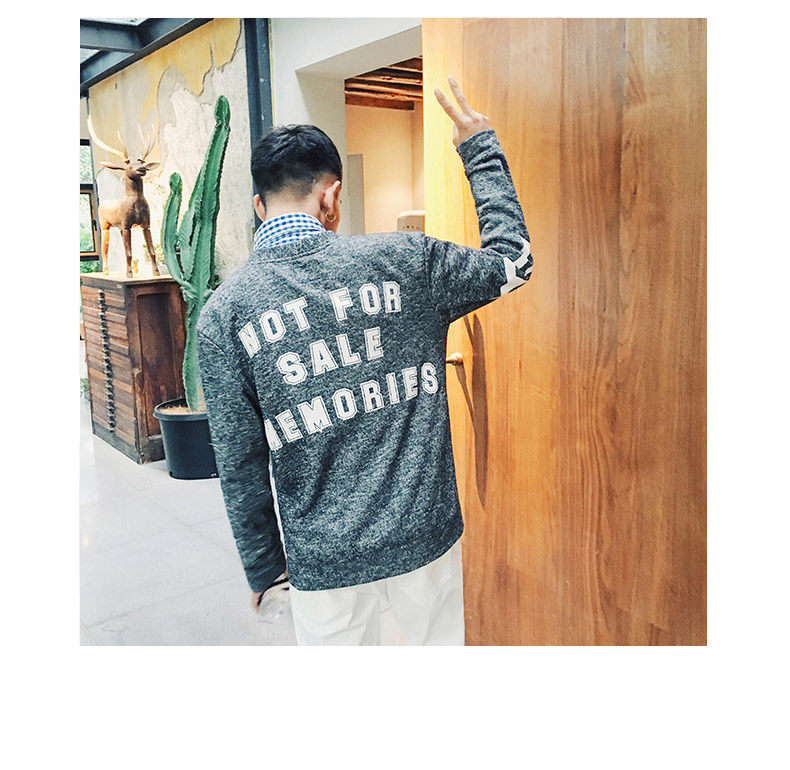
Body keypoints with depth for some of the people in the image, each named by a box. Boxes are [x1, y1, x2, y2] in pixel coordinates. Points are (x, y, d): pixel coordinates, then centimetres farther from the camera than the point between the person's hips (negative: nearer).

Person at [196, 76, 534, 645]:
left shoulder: (223, 313, -8)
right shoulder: (403, 260, -9)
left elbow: (239, 463, -4)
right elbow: (512, 261, 7)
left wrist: (262, 567, 10)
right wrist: (481, 150, 15)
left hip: (324, 558, 0)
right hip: (426, 534, 1)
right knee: (442, 641, 24)